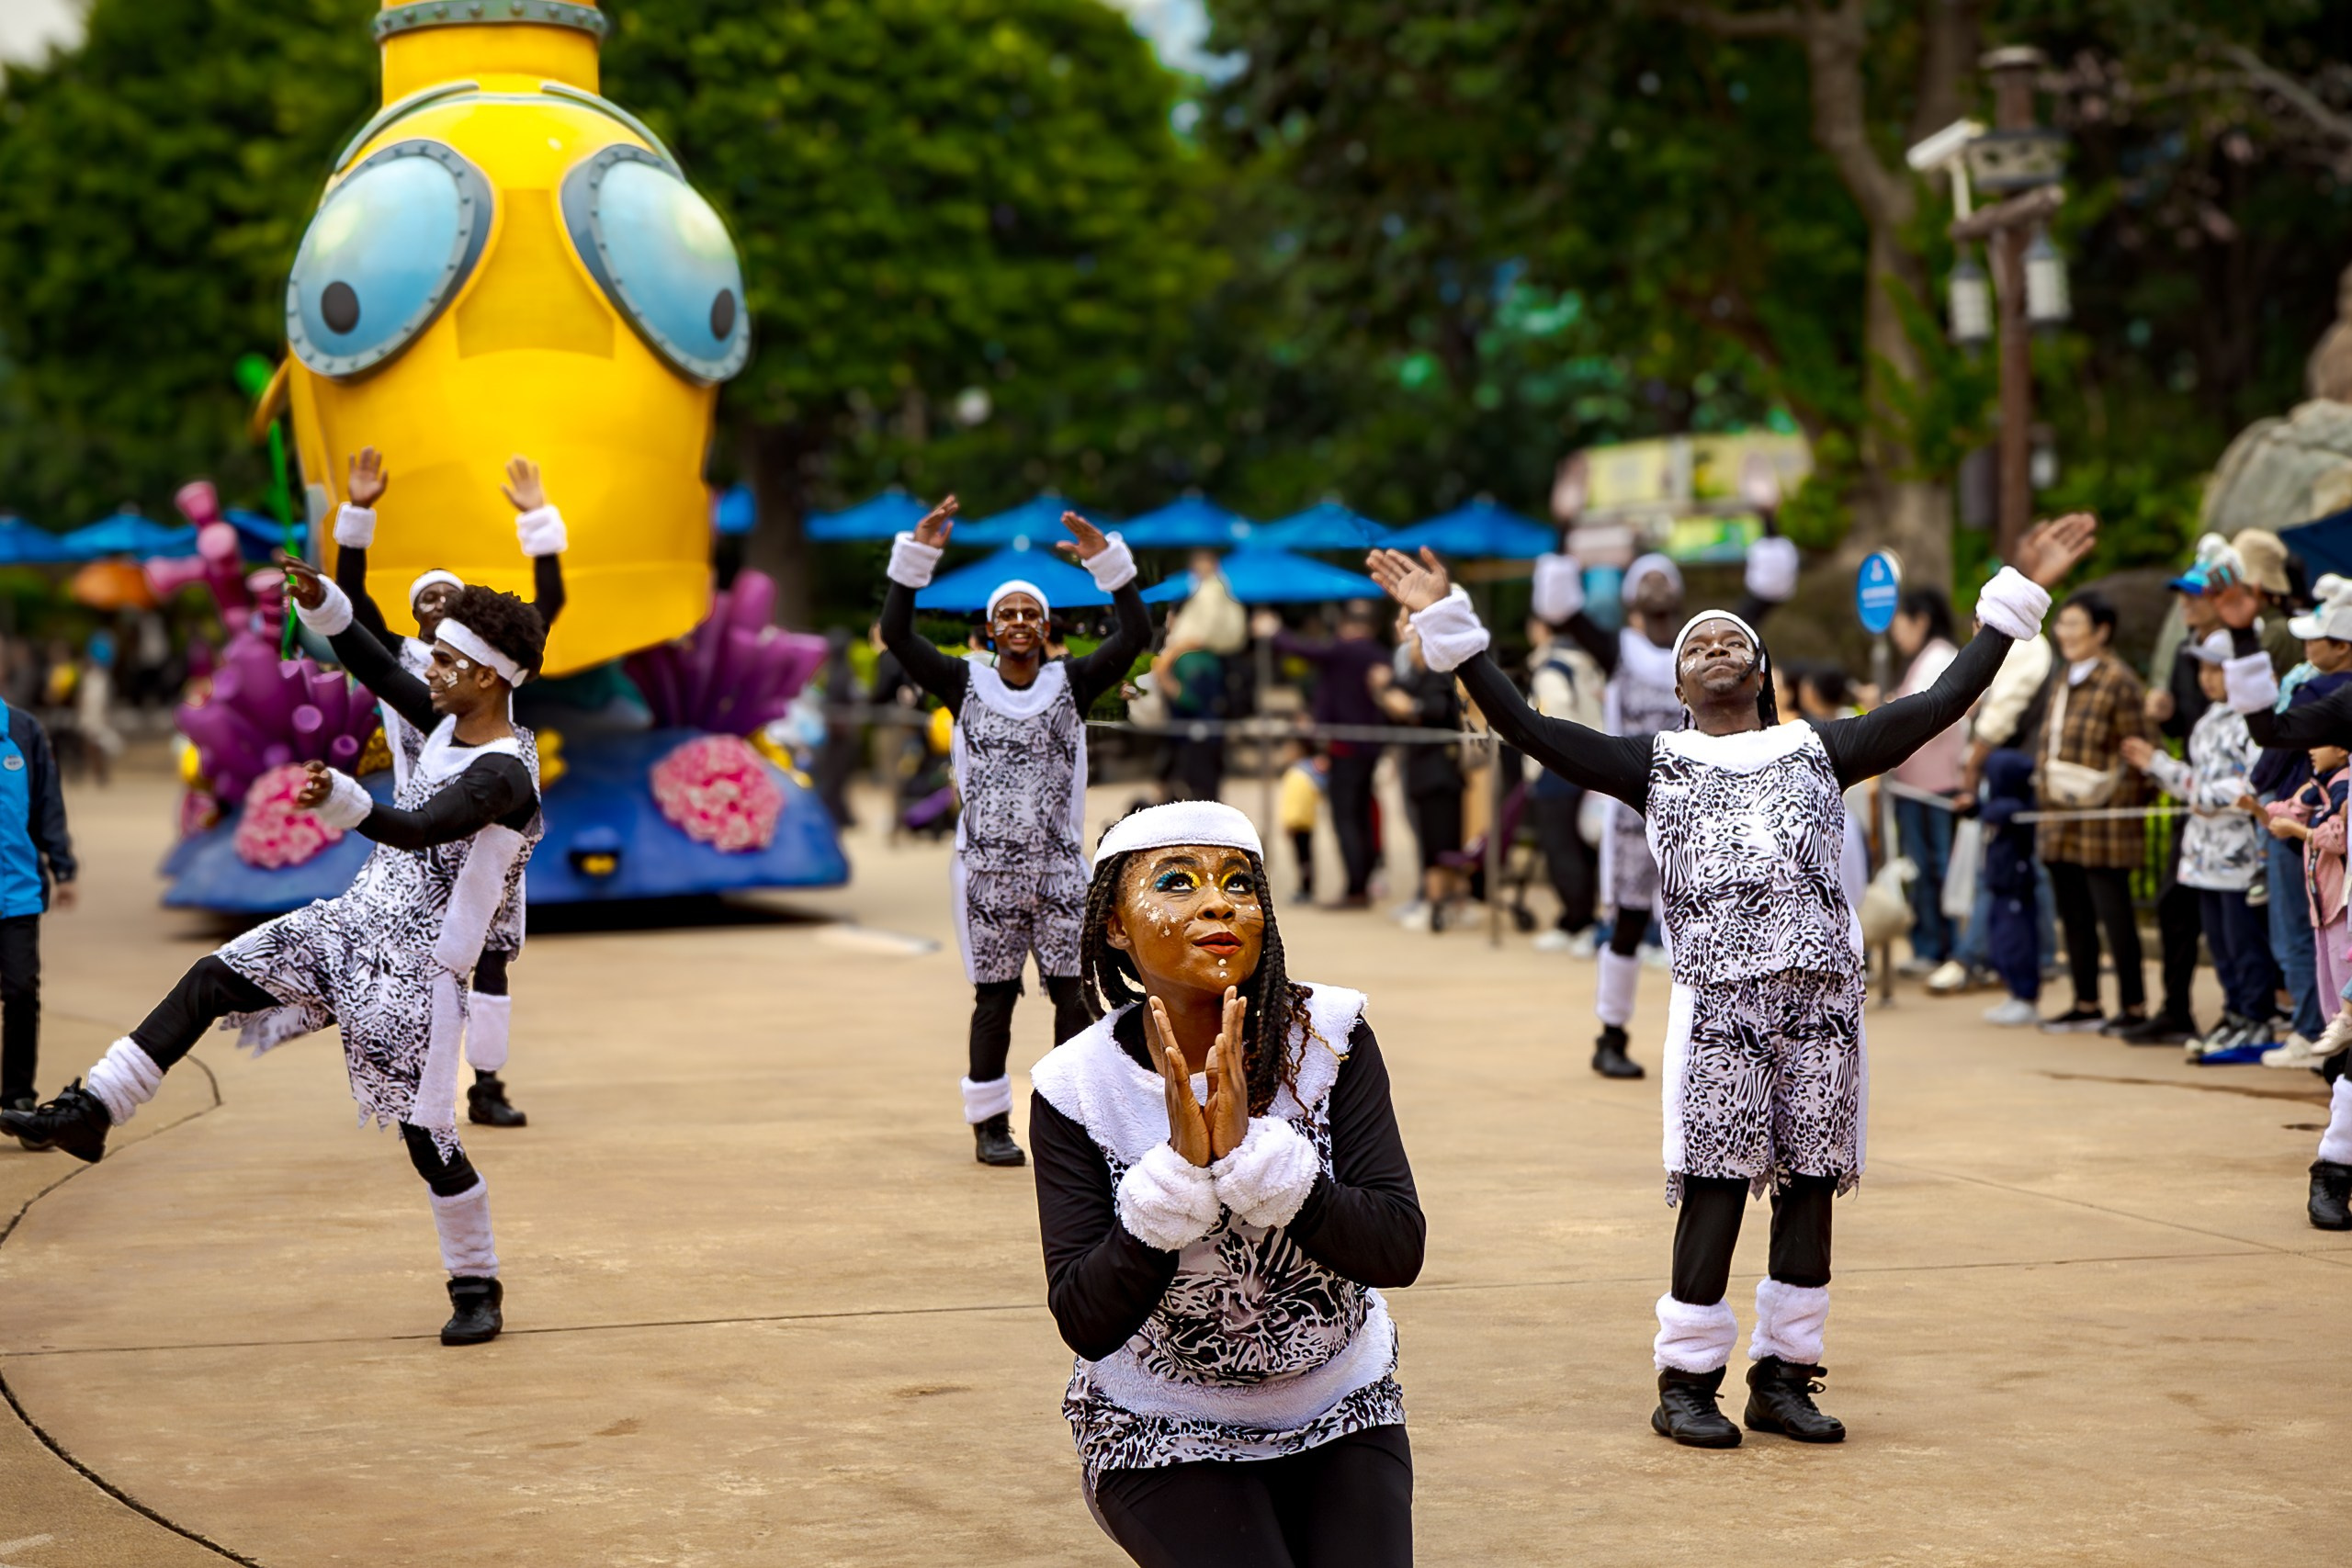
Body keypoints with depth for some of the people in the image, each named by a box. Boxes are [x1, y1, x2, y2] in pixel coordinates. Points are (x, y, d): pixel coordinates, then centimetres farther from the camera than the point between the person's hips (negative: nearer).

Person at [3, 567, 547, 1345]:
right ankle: (89, 1113, 0)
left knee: (426, 1132, -4)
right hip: (349, 922, 8)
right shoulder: (447, 725, 5)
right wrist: (320, 602, -7)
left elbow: (414, 830, -36)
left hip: (417, 967, -8)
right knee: (212, 978, -2)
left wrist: (340, 799, -53)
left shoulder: (503, 776, -21)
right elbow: (371, 665, 11)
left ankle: (477, 1287, 12)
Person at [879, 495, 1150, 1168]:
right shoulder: (965, 684, 4)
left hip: (1059, 868, 0)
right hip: (986, 870, 0)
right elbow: (896, 633, -5)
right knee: (993, 998, 5)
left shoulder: (1071, 684, 5)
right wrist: (918, 554, -12)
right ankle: (990, 1124, 14)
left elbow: (1136, 634, -7)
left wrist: (1106, 559, -15)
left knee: (1073, 994, -3)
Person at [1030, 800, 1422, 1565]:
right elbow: (1086, 1322, -19)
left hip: (1340, 1415, 2)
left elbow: (1398, 1251, -19)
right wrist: (1181, 1165, -31)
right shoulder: (1078, 1090, -14)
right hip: (1163, 1434, -2)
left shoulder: (1328, 1038, -12)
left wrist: (1249, 1149, -32)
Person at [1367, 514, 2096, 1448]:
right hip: (1719, 1000, -2)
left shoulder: (1818, 751, 17)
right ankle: (1687, 1380, 3)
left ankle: (1785, 1374, 13)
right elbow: (1525, 725, 5)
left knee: (1811, 1181, 3)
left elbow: (1944, 701, 14)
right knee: (1715, 1185, -5)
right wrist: (1448, 626, -1)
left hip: (1822, 995, 2)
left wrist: (2016, 598, 12)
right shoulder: (1656, 765, 12)